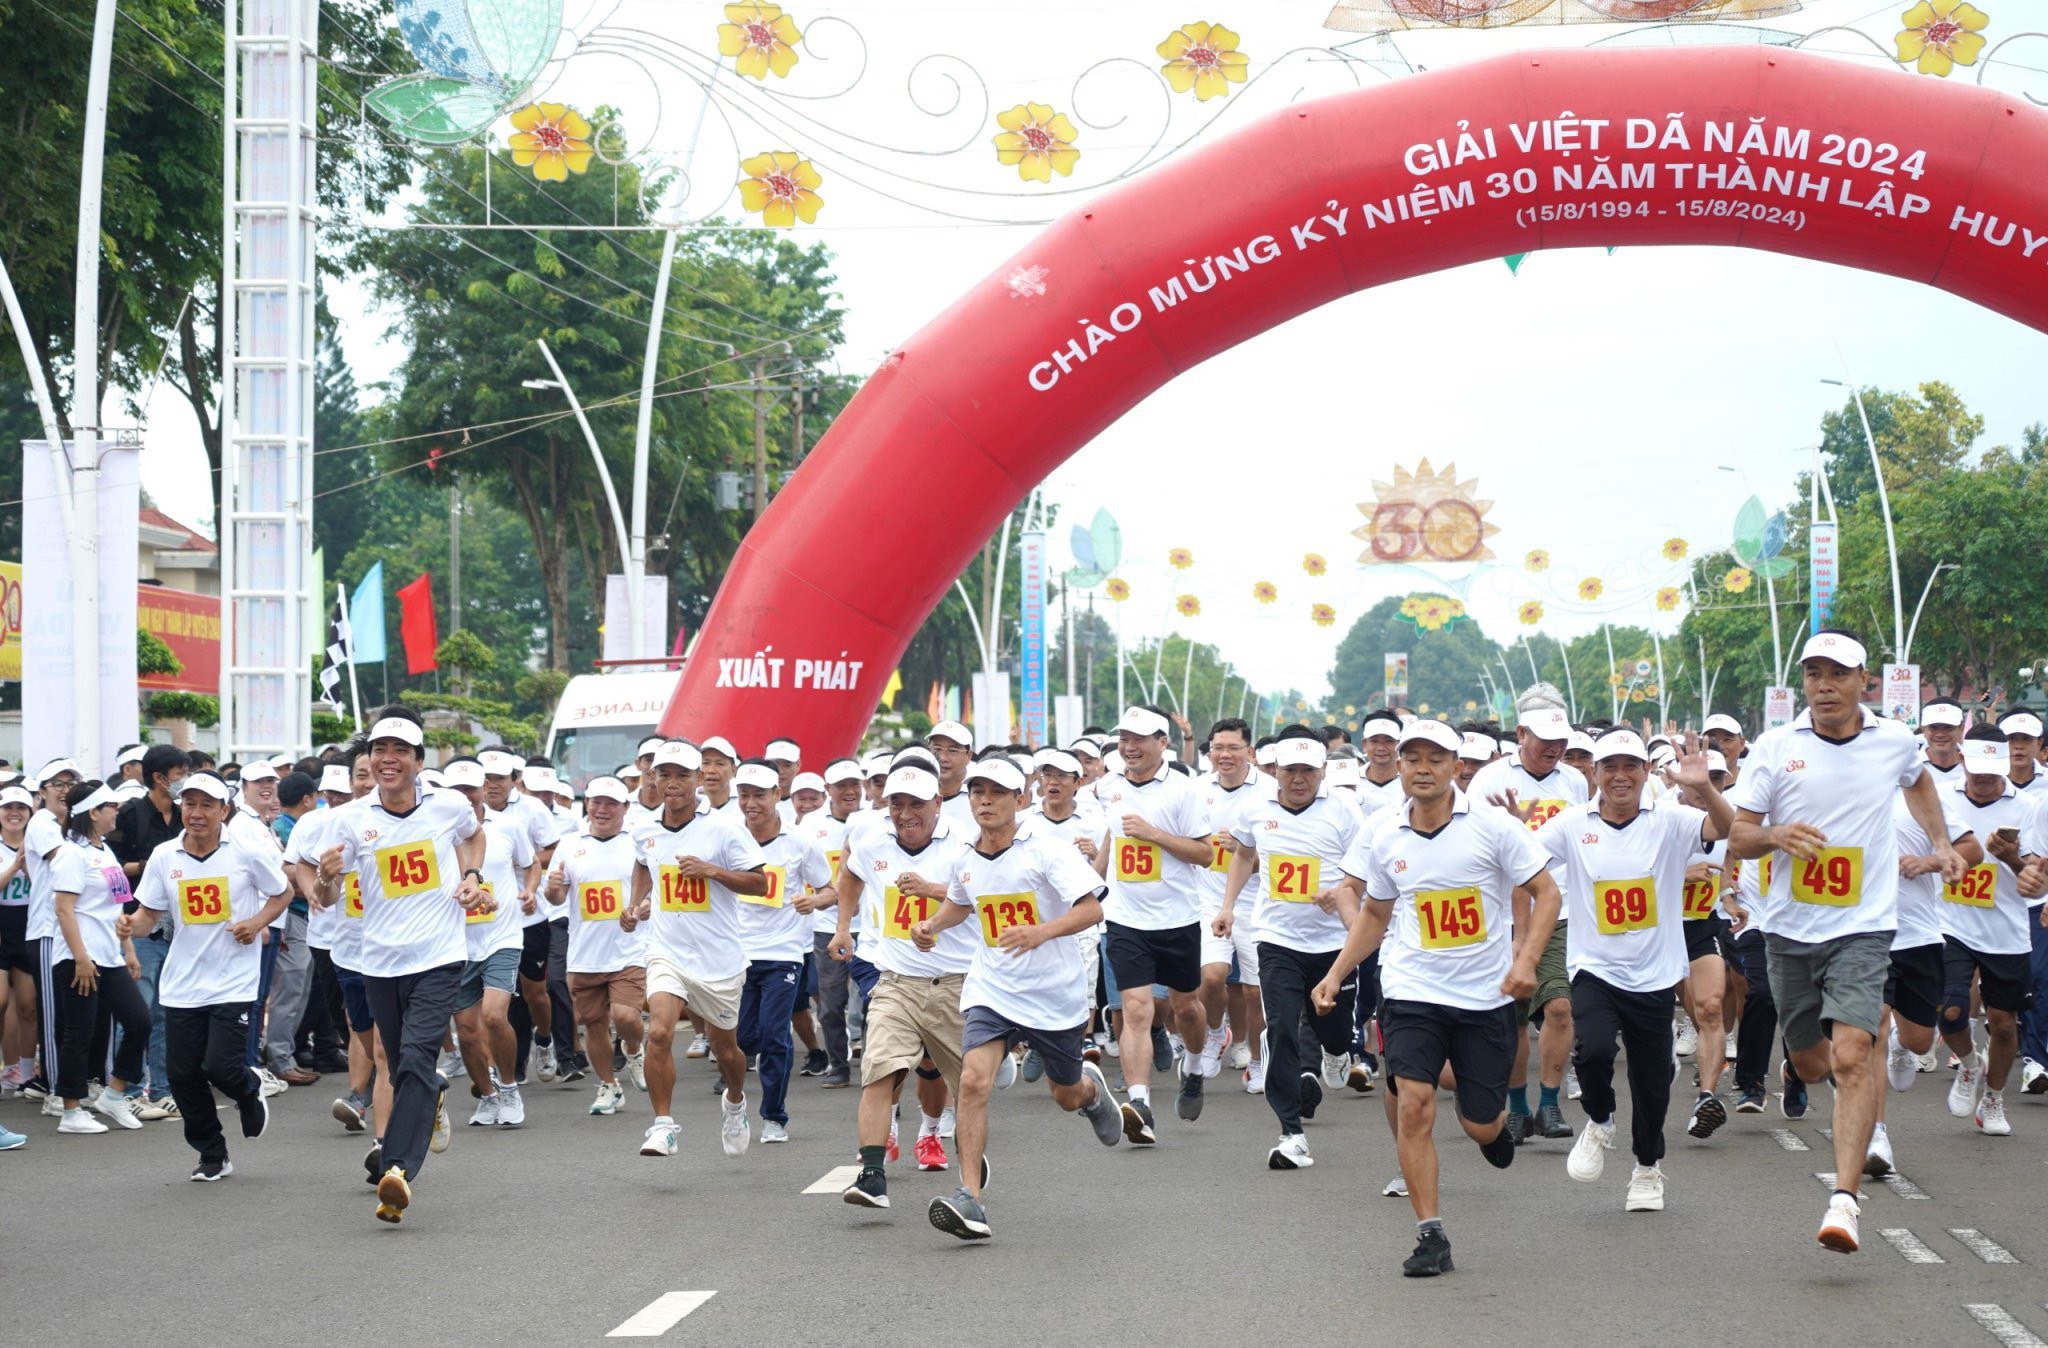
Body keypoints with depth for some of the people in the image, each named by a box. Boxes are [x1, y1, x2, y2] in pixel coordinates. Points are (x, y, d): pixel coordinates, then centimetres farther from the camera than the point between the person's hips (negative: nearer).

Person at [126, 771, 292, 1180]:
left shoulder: (248, 851, -7)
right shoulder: (164, 856, 1)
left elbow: (283, 893, 6)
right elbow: (149, 913, 7)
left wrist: (259, 922, -11)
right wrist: (133, 925, -15)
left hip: (234, 982, -3)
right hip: (181, 987, 3)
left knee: (220, 1066, -14)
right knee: (183, 1074, 3)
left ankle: (249, 1094, 24)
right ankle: (212, 1156, 22)